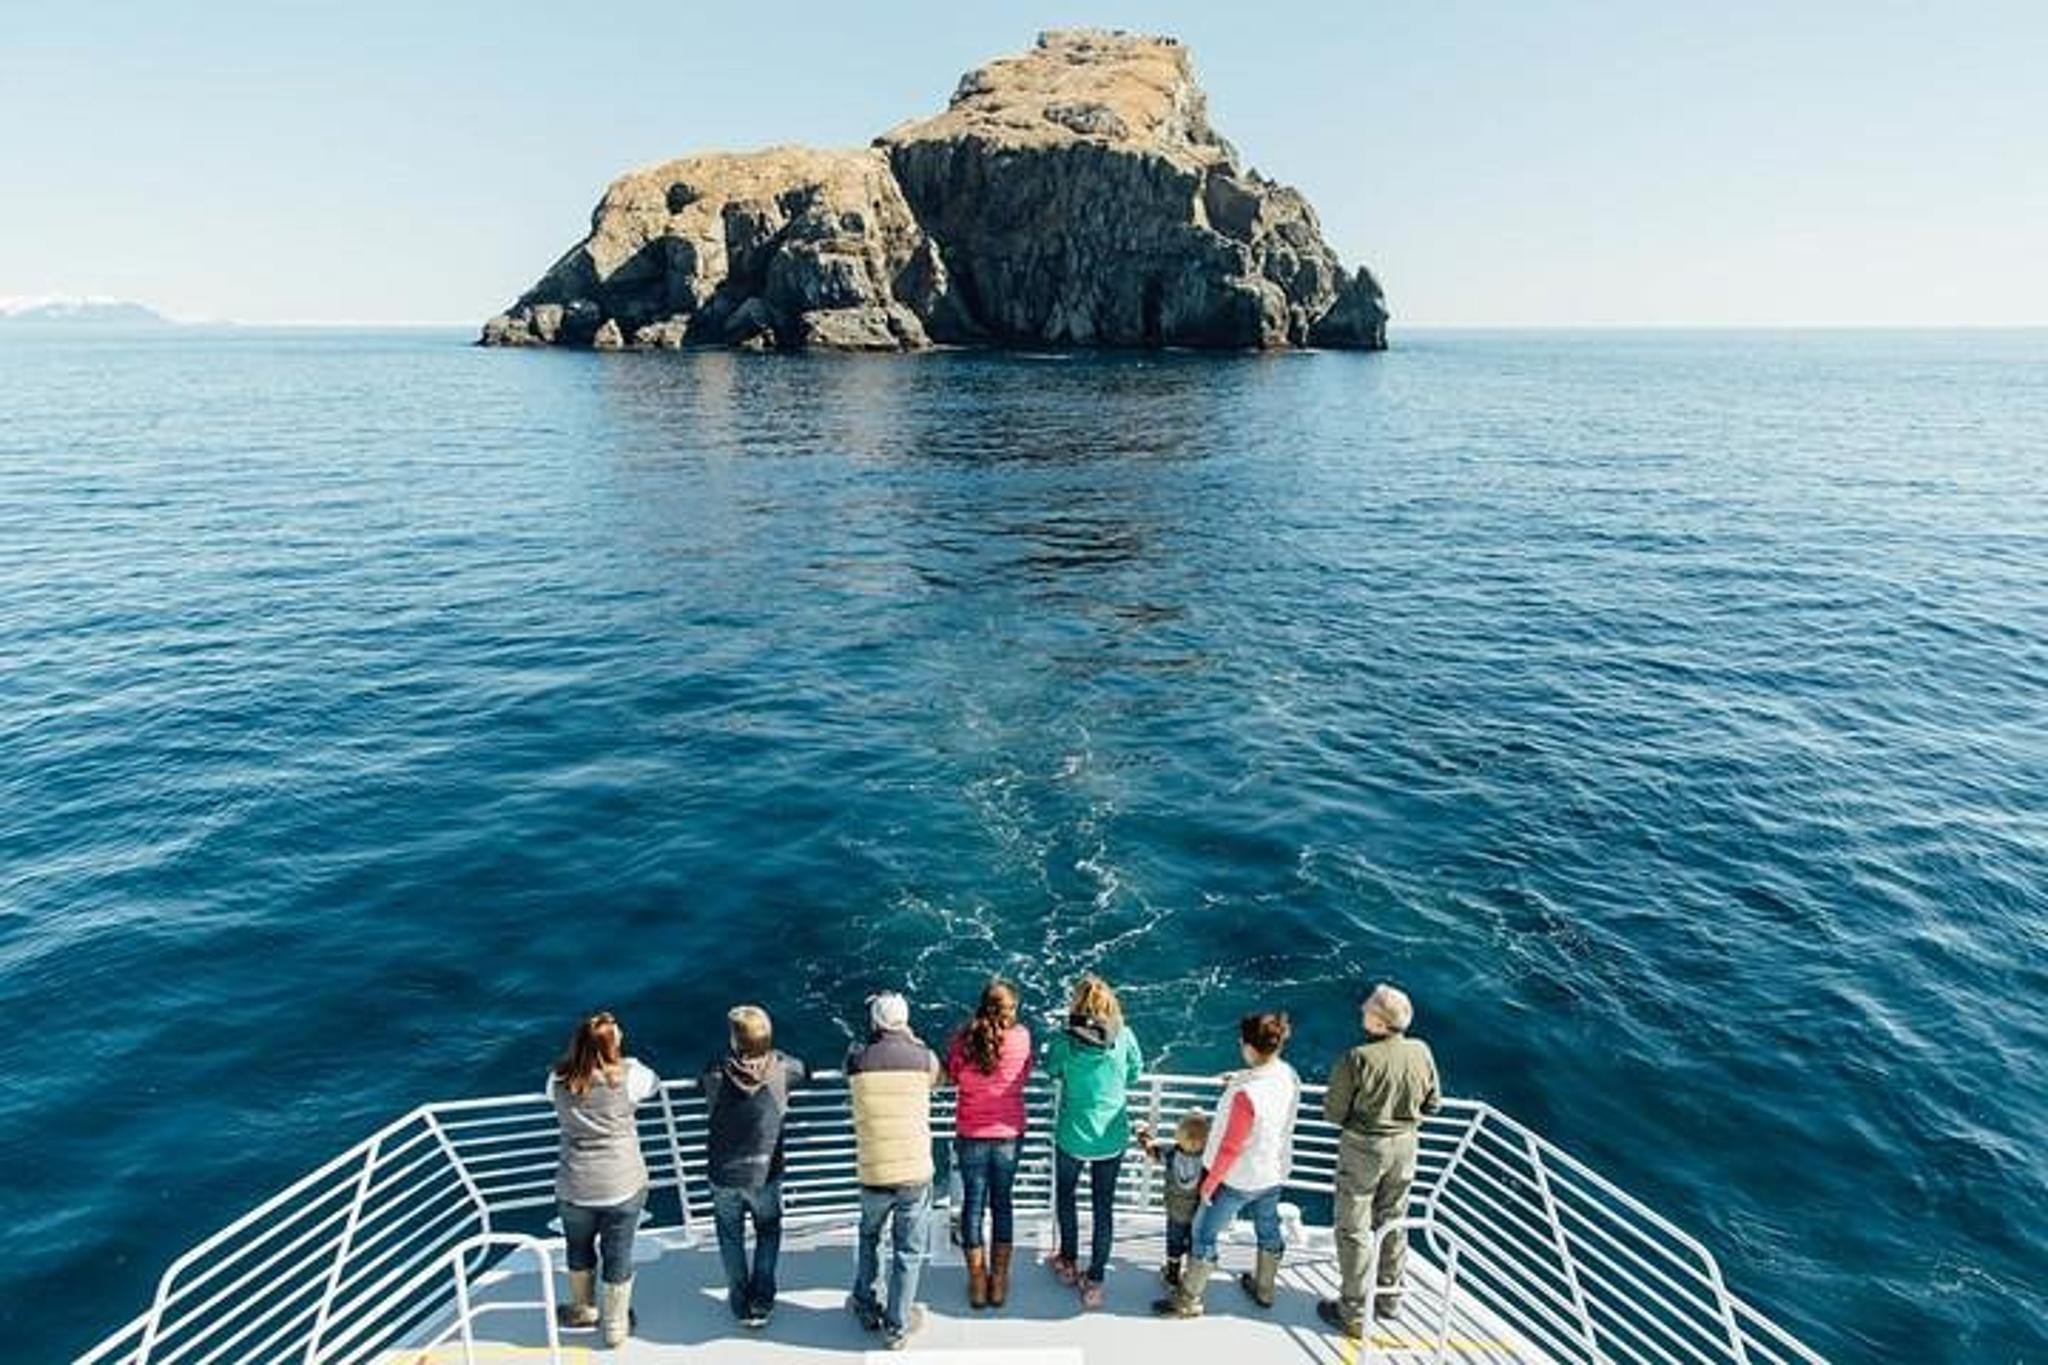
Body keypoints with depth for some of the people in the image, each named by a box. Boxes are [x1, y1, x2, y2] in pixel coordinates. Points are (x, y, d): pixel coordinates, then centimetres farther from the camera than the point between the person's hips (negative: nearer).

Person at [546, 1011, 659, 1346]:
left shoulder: (559, 1080, -11)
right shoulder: (629, 1074, -17)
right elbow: (653, 1082, 5)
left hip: (575, 1189, 2)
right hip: (623, 1186, -2)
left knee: (579, 1250, 27)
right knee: (619, 1256, 16)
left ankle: (583, 1311, 49)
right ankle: (615, 1327, 33)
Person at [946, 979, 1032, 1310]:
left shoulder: (964, 1039, -14)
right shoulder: (1021, 1037, -14)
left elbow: (952, 1076, 1)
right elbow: (1024, 1078, 0)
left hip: (971, 1134, 0)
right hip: (1008, 1133, 0)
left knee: (973, 1204, 12)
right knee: (1002, 1204, 15)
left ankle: (977, 1284, 20)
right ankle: (999, 1283, 22)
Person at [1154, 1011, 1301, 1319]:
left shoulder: (1247, 1093, -35)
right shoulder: (1290, 1077, -13)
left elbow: (1230, 1148, -26)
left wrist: (1210, 1182, -12)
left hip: (1238, 1178, -7)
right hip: (1274, 1174, 7)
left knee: (1204, 1234, 11)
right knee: (1268, 1229, 26)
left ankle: (1188, 1300, 24)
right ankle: (1264, 1290, 47)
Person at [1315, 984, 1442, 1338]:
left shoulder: (1358, 1059, -26)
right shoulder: (1421, 1052, -10)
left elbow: (1333, 1112, -17)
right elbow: (1433, 1103, 4)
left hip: (1363, 1147, -5)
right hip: (1405, 1145, 5)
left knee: (1354, 1229, 8)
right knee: (1393, 1222, 22)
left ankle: (1354, 1314, 16)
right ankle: (1390, 1297, 37)